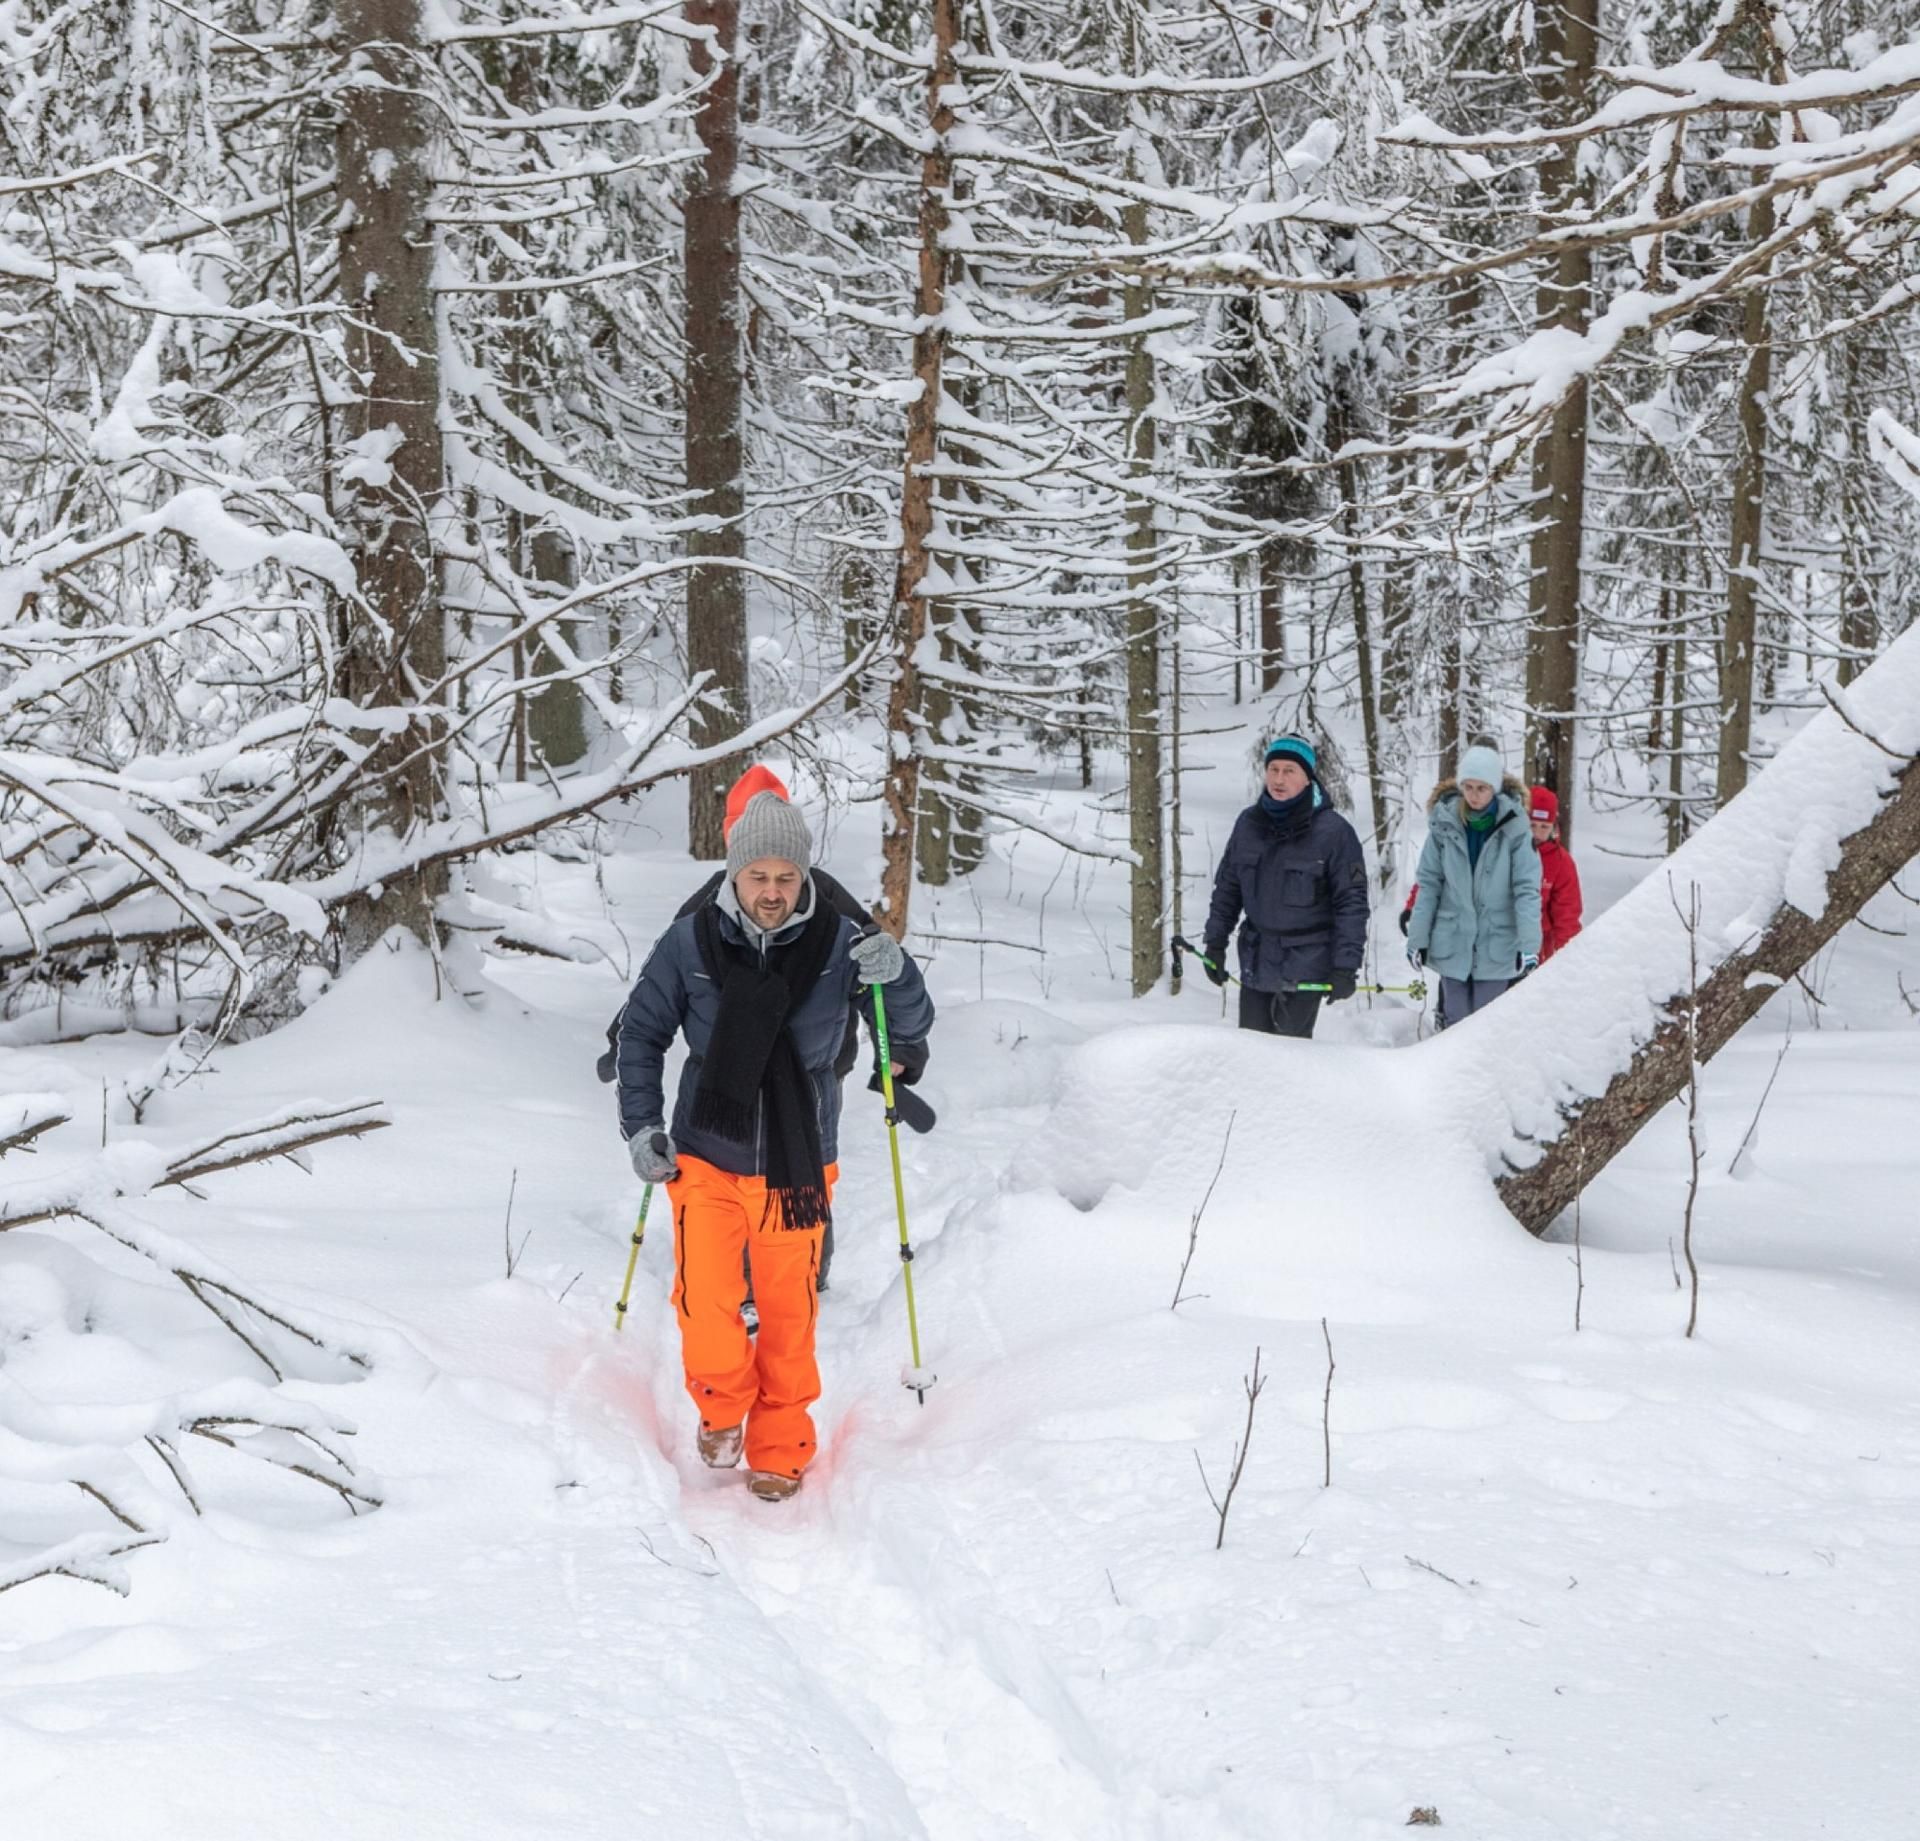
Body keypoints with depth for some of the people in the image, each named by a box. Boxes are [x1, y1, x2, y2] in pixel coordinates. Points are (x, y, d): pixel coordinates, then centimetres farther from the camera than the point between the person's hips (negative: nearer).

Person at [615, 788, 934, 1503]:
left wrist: (895, 976, -23)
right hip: (706, 1157, 0)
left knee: (788, 1313, 8)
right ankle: (724, 1404, 19)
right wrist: (641, 1125, -2)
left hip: (798, 1165, 0)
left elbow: (912, 1028, -2)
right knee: (704, 1304, -12)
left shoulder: (837, 943, -8)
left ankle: (780, 1448, 29)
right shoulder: (689, 943, -8)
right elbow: (641, 1034, 5)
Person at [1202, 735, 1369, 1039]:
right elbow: (1227, 888, 12)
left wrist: (1346, 967, -13)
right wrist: (1215, 944, 10)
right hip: (1256, 960, 5)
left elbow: (1351, 903, -10)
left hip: (1306, 964, -5)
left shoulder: (1333, 831, -11)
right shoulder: (1249, 823, 3)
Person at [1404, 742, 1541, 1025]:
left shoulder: (1513, 826, -8)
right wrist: (1417, 937, 0)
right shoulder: (1444, 823, -3)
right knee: (1456, 1024, 7)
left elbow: (1527, 889, -11)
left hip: (1497, 948, -2)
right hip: (1452, 946, 2)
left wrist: (1529, 945, -19)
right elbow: (1428, 884, 2)